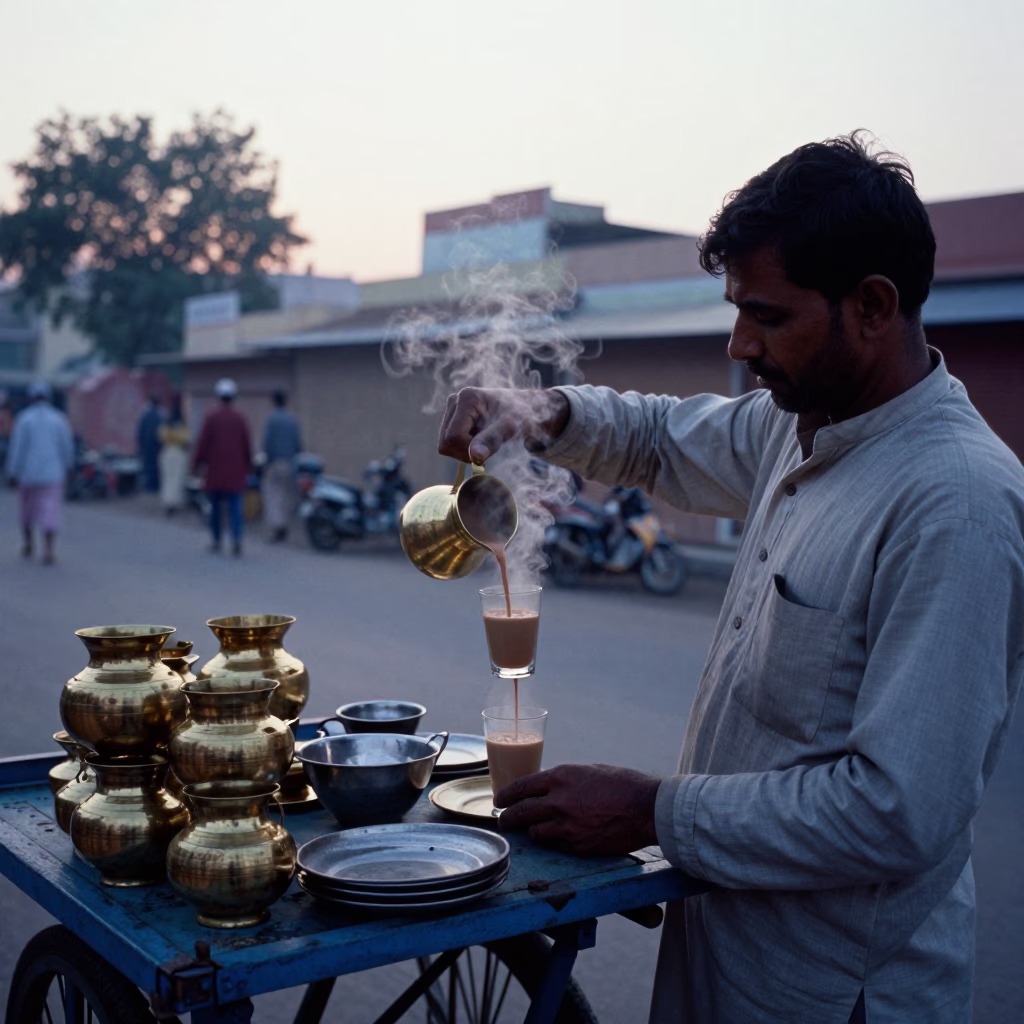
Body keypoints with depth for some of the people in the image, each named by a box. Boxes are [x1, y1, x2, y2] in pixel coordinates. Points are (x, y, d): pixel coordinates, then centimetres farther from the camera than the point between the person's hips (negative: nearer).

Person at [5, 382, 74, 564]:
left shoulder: (24, 418, -5)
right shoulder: (59, 419, 0)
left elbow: (17, 448, -8)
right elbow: (67, 448, 2)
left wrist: (12, 473, -2)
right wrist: (64, 468, 18)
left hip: (28, 474, 0)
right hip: (53, 474, 0)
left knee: (27, 509, 20)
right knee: (50, 513, -4)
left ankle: (28, 544, 32)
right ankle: (48, 551, -16)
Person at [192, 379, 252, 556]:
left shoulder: (211, 417, -5)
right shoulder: (240, 418, 0)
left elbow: (203, 442, -5)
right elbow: (247, 445, 3)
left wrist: (197, 463, 3)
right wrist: (248, 466, 14)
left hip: (215, 469, -1)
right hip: (236, 471, 1)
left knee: (216, 506, 11)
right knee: (235, 506, -1)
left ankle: (216, 541, 18)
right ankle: (236, 538, -18)